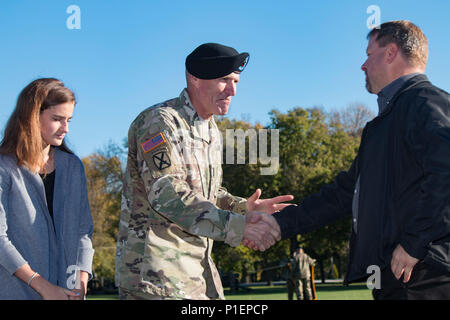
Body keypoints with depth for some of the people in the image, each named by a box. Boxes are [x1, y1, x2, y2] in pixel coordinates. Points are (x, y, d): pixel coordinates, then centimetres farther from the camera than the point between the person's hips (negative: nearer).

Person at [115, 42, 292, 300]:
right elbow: (166, 195, -27)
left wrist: (244, 207, 3)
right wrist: (236, 225, -34)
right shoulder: (159, 122, -15)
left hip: (199, 269, 9)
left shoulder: (212, 131, 16)